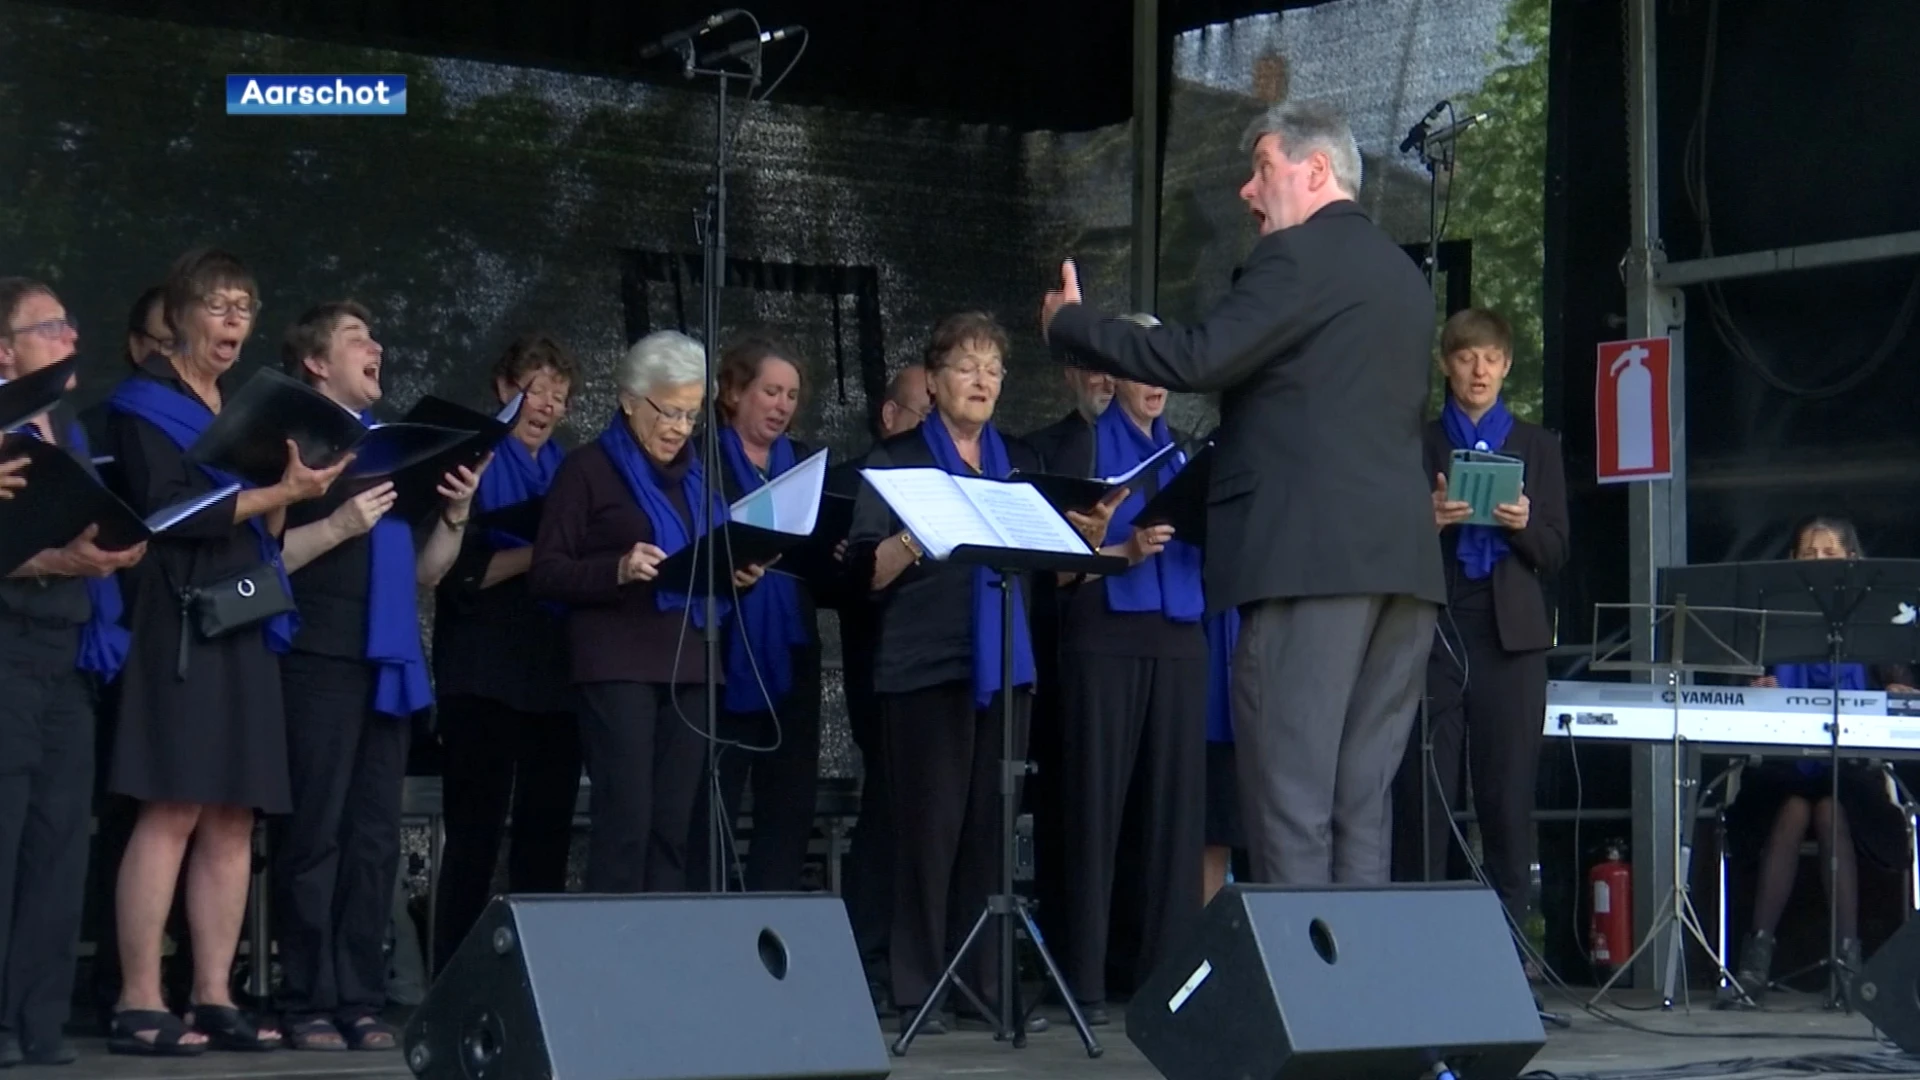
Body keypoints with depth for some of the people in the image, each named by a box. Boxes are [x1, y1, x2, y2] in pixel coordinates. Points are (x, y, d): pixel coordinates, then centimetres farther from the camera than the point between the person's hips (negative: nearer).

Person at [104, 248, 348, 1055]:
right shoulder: (146, 403, 0)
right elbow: (169, 509, -14)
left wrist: (288, 492, 2)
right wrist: (277, 492, -16)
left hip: (244, 624, 7)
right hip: (178, 620, -7)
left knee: (233, 817, 2)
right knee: (173, 809, -14)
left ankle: (213, 997, 4)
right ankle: (138, 1004, -14)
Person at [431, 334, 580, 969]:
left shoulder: (568, 472, 19)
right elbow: (461, 573, -8)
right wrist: (539, 553, -16)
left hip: (554, 673, 5)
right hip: (486, 675, -5)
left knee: (546, 831, 3)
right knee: (476, 832, -5)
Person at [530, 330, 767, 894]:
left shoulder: (696, 475, 21)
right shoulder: (588, 469, 2)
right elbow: (546, 574, -4)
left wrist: (739, 575, 6)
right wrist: (619, 570, -20)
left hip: (689, 667, 6)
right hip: (619, 667, -6)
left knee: (674, 824, 3)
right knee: (625, 821, -11)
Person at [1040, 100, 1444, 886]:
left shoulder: (1298, 255, -4)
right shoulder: (1403, 275, 23)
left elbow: (1198, 360, -14)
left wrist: (1067, 323, -2)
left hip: (1312, 555, -9)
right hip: (1402, 560, 9)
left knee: (1291, 811, -8)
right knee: (1363, 809, 8)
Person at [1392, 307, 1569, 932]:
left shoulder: (1537, 447, 17)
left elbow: (1555, 555, 12)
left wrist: (1524, 524, -8)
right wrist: (1427, 521, -12)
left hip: (1510, 636, 1)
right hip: (1434, 628, -1)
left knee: (1509, 800, -3)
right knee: (1422, 798, -6)